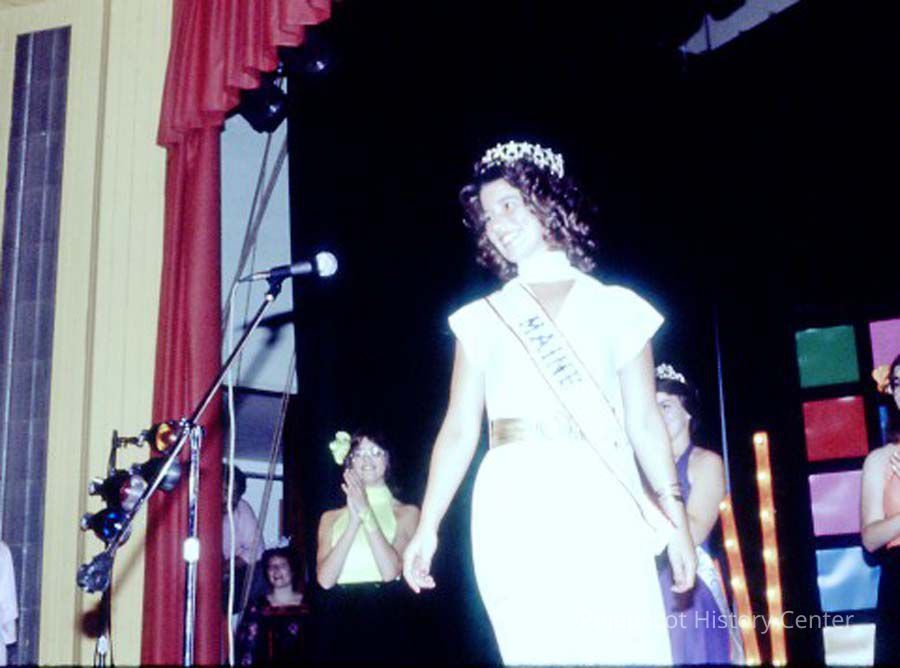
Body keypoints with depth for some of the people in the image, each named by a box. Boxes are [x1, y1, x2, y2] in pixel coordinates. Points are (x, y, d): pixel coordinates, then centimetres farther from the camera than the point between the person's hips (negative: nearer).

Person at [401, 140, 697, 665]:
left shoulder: (615, 306, 15)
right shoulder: (483, 318, 17)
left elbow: (644, 421, 10)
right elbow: (460, 429, 12)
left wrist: (675, 515, 2)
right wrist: (428, 524, 4)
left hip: (602, 503, -1)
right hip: (515, 508, 1)